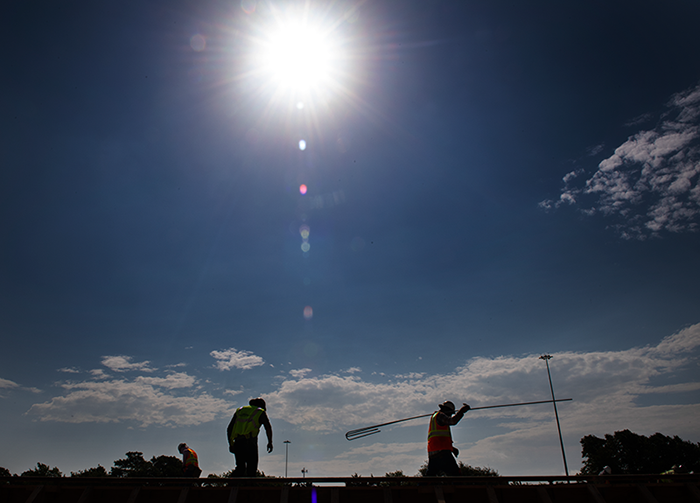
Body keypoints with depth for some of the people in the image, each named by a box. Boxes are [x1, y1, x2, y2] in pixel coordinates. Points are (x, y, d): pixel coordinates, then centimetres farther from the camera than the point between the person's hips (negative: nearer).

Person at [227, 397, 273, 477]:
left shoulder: (239, 410, 24)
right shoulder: (261, 412, 12)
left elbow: (229, 429, 22)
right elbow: (268, 427, -3)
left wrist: (230, 444, 25)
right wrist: (270, 442, 3)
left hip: (237, 443, 4)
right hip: (250, 443, -4)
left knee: (240, 467, 15)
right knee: (252, 467, 4)